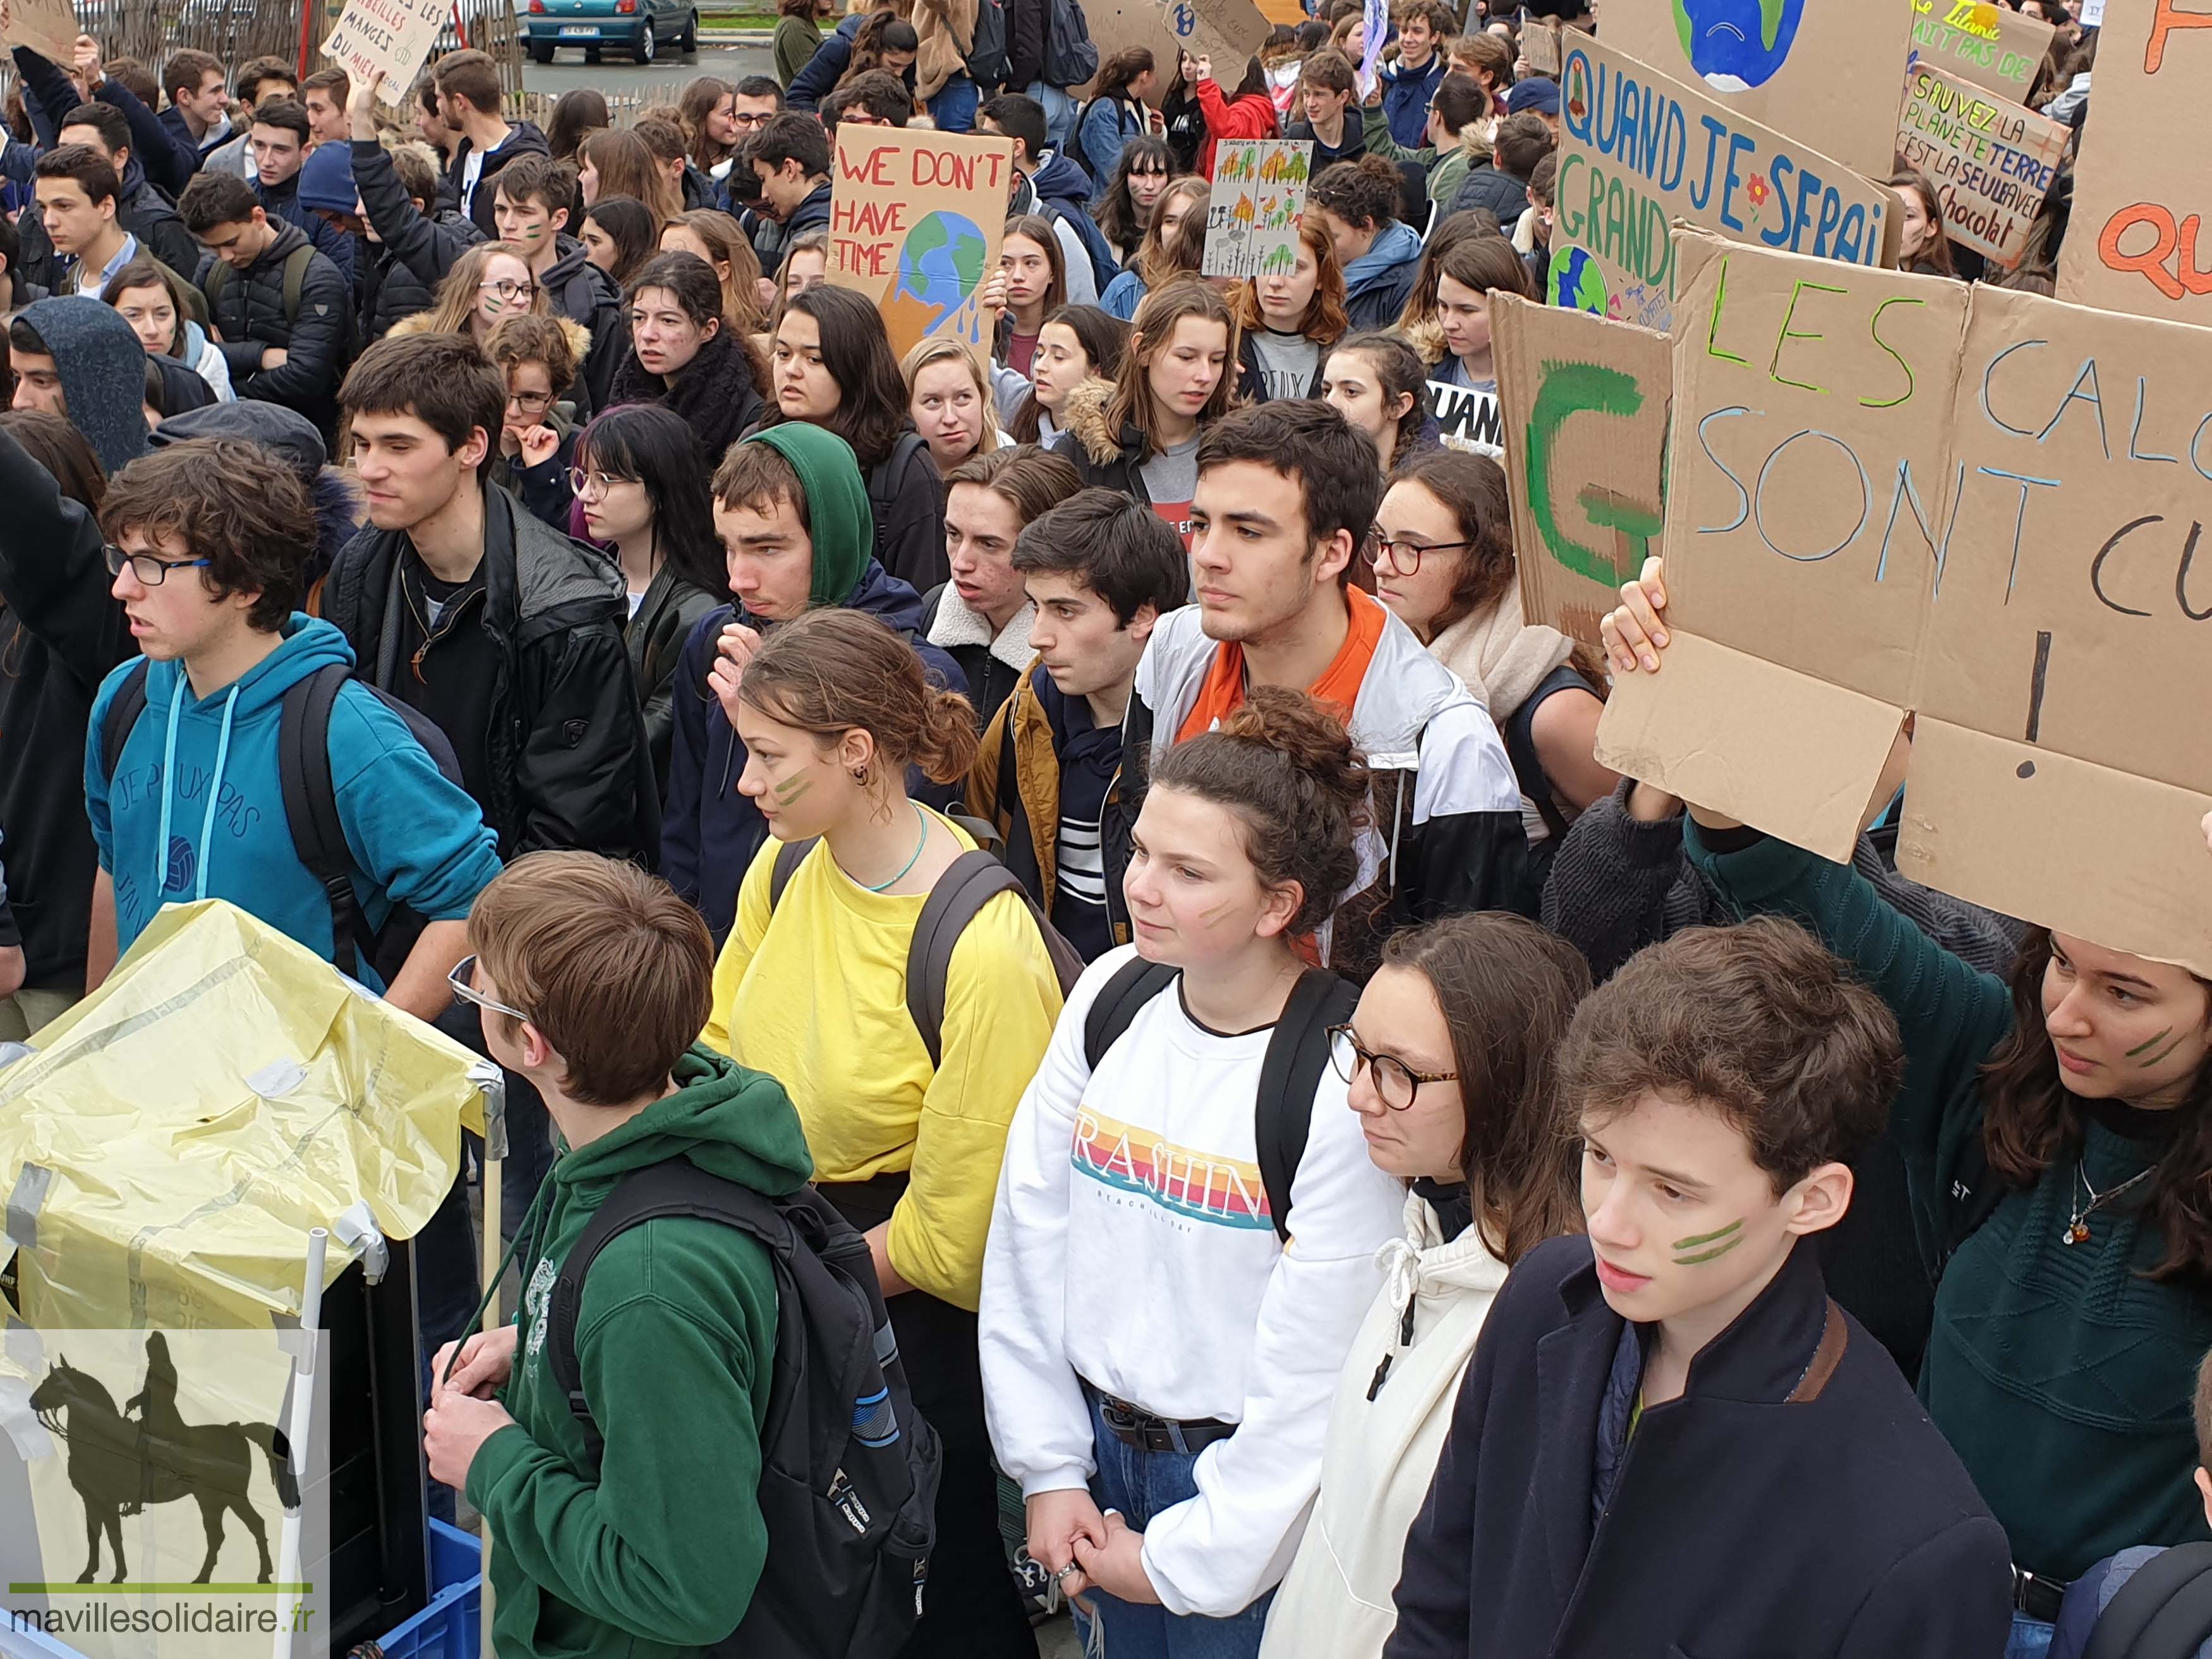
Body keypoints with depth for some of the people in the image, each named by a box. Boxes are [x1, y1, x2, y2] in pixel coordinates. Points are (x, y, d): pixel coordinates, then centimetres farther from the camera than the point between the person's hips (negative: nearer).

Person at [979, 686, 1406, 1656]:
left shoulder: (1341, 1083, -22)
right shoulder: (1109, 997, -6)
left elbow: (1316, 1370, -18)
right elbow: (1027, 1238, -1)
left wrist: (1188, 1559, -11)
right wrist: (1049, 1465, -1)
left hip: (1245, 1487, -5)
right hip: (1094, 1437, 5)